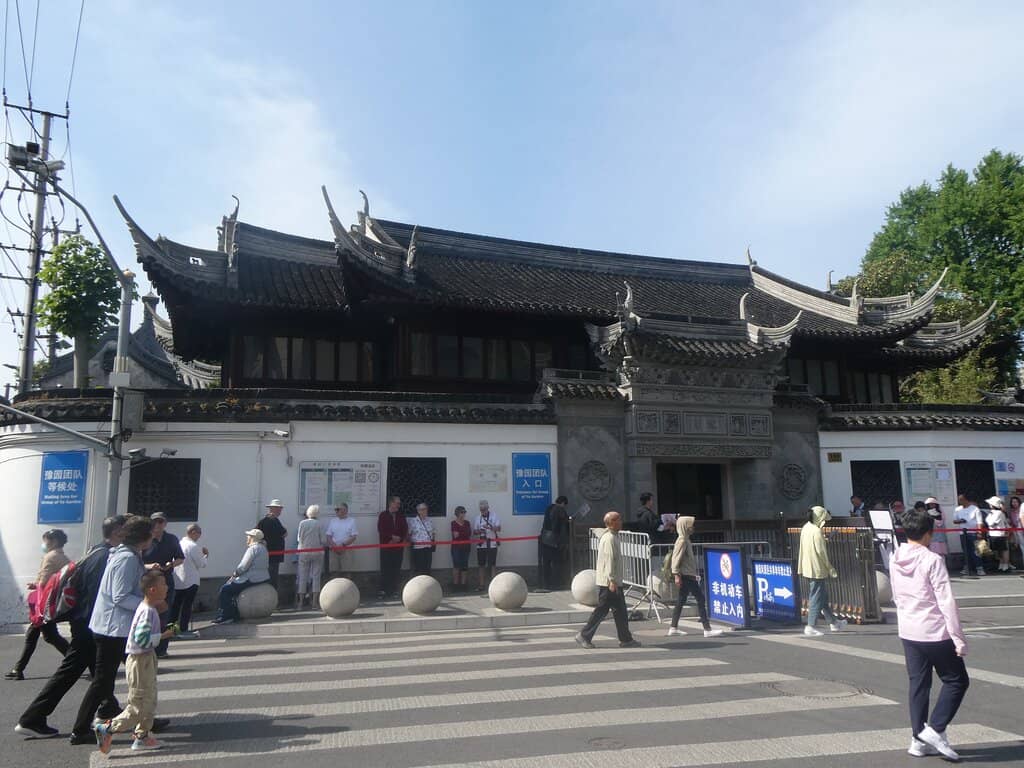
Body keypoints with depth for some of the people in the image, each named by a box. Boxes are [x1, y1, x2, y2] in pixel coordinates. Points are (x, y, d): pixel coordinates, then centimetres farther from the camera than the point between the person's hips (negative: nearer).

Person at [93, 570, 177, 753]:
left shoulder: (149, 608, 6)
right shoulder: (147, 611, -23)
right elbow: (142, 639, -30)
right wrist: (163, 636, -20)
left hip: (147, 659, 10)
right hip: (140, 661, -10)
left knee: (150, 702, 17)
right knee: (138, 707, 0)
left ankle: (142, 737, 26)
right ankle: (107, 729, 9)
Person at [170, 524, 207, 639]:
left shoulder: (180, 543, 6)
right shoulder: (194, 546, -16)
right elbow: (201, 564, -11)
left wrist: (201, 553, 13)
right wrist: (206, 555, 5)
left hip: (177, 581, 7)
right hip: (190, 581, -7)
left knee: (175, 605, 15)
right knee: (187, 605, 1)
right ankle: (184, 630, 5)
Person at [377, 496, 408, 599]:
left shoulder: (401, 516, 12)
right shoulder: (383, 515, 2)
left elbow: (405, 531, 8)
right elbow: (381, 530, -6)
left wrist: (398, 539, -8)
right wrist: (392, 537, -12)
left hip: (398, 546, 3)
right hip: (386, 546, -3)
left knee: (396, 569, 2)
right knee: (385, 569, -4)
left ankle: (394, 590, 8)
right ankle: (383, 590, 1)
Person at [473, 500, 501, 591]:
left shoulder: (494, 516, 0)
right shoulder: (477, 518, 9)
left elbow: (499, 528, -8)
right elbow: (474, 532, 11)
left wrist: (490, 527, -27)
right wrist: (478, 531, -12)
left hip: (492, 544, -3)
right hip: (481, 545, 3)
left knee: (492, 565, -2)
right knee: (481, 565, 7)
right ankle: (482, 584, 15)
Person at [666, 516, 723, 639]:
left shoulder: (686, 540, 15)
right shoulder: (682, 541, -15)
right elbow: (676, 558, -20)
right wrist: (676, 575, -22)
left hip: (688, 575, 10)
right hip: (686, 575, -10)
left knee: (681, 601, 12)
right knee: (700, 599, -8)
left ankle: (673, 628, 17)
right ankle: (707, 629, -8)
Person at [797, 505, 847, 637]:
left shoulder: (805, 528, 9)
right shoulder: (817, 531, -18)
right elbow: (821, 551, -17)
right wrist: (830, 568, -8)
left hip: (807, 568, 9)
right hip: (817, 569, -9)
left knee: (823, 596, 19)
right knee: (816, 598, -3)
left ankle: (833, 623, 32)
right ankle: (810, 627, -1)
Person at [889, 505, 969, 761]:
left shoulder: (895, 560, 4)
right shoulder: (932, 560, -16)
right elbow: (946, 601, -16)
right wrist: (958, 637, -12)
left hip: (908, 632, 6)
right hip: (936, 633, -6)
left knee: (918, 684, 13)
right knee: (956, 680, 11)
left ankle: (918, 738, 16)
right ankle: (935, 729, 4)